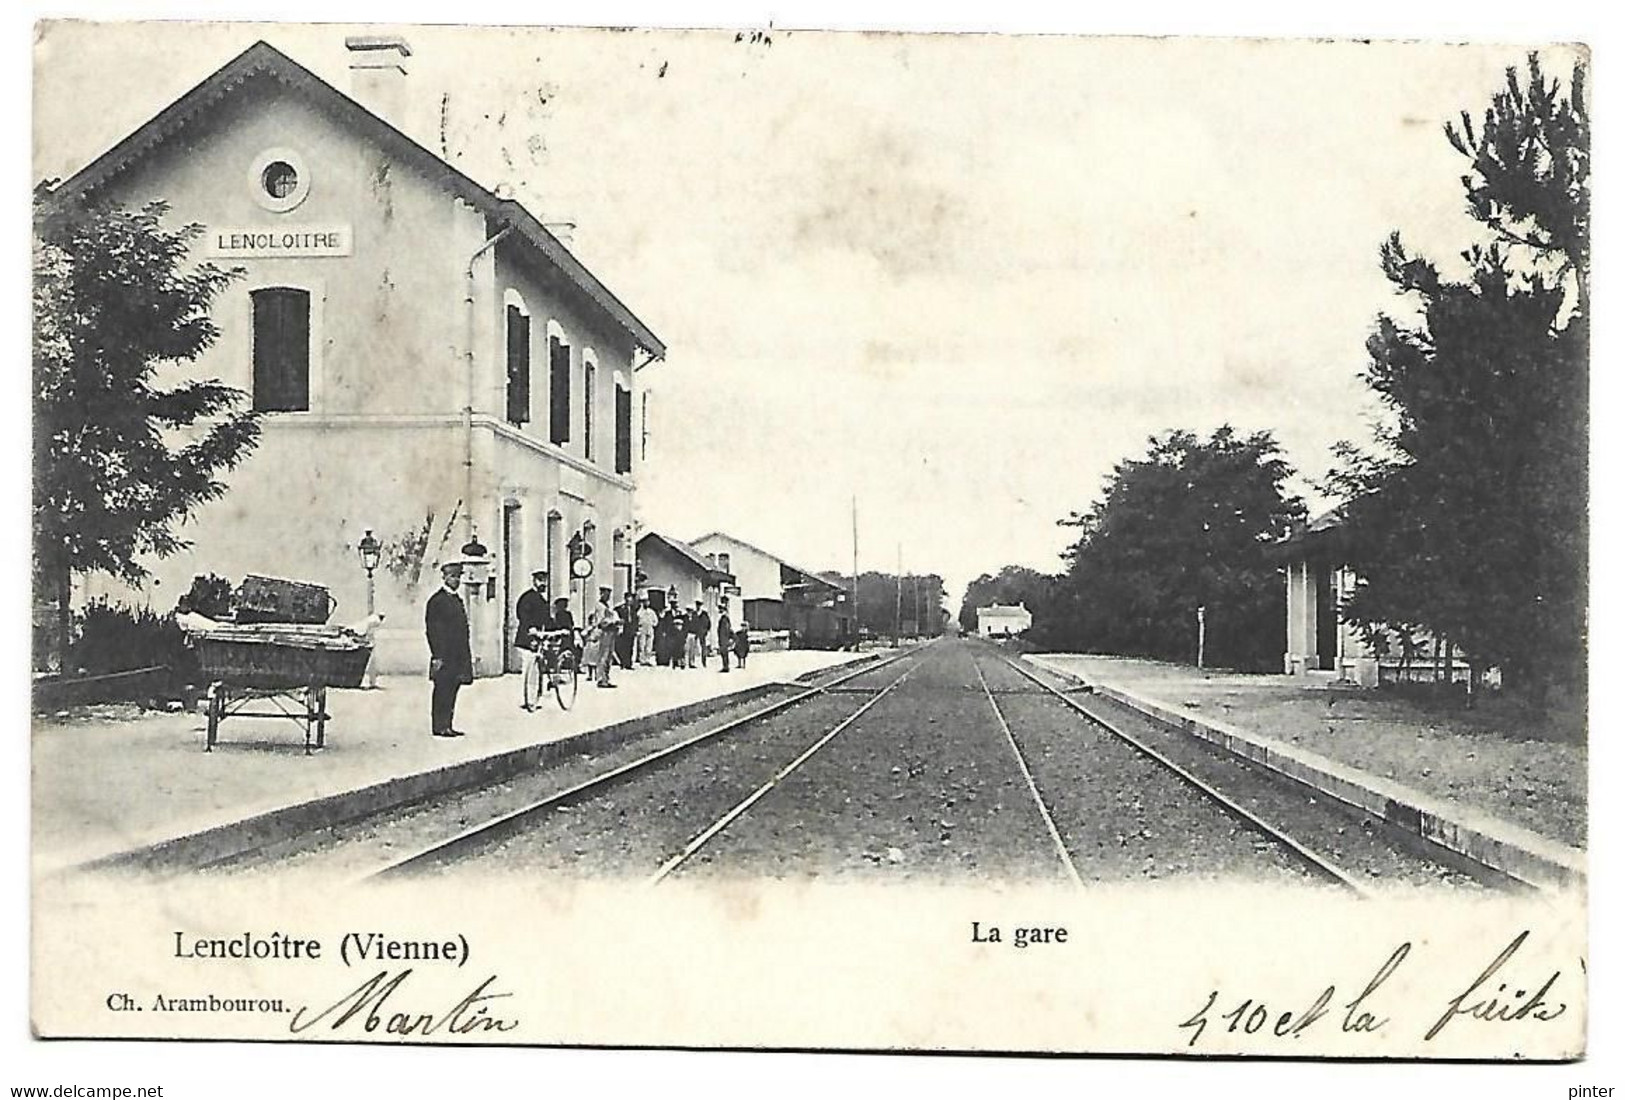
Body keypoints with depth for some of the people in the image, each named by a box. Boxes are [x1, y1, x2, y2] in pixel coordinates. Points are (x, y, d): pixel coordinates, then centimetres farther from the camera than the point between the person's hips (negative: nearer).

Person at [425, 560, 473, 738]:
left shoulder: (457, 599, 17)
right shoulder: (437, 600, -9)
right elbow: (432, 630, -13)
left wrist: (467, 655, 17)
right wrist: (437, 656, -17)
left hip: (458, 656, 8)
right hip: (444, 656, -8)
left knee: (452, 691, 9)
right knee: (442, 691, -4)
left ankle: (447, 726, 14)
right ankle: (439, 727, 0)